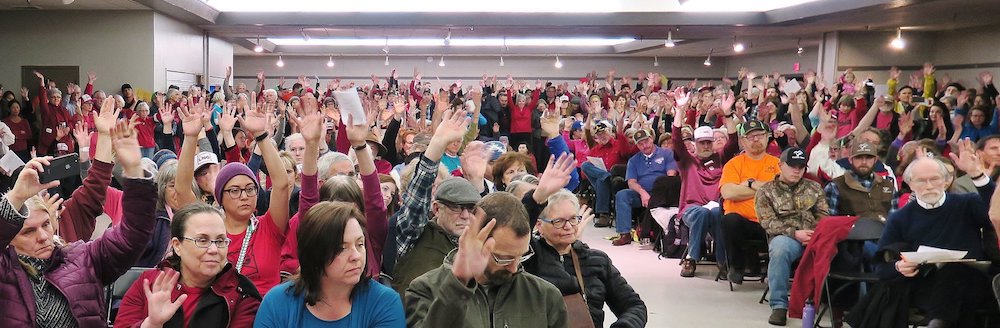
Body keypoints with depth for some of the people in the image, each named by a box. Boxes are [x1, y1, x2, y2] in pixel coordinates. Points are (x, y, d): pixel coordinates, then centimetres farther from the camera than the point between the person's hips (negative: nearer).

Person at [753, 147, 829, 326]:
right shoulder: (766, 191, 11)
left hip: (814, 237, 2)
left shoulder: (814, 187, 21)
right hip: (785, 237, -2)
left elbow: (824, 216, 14)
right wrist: (795, 234, -15)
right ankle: (779, 305, -29)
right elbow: (769, 222, -1)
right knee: (780, 248, -39)